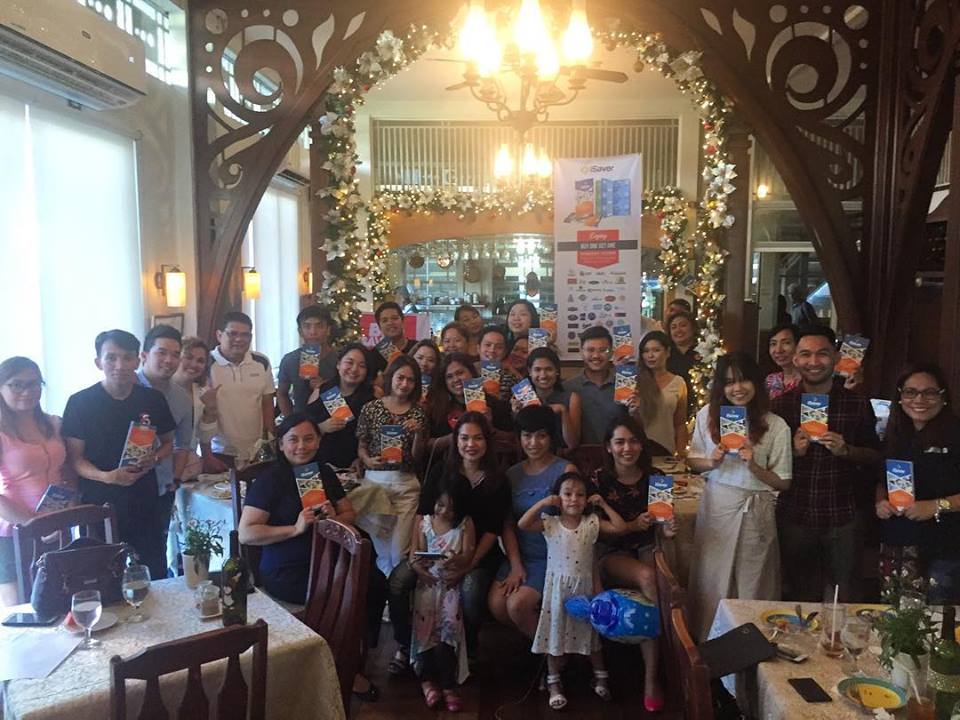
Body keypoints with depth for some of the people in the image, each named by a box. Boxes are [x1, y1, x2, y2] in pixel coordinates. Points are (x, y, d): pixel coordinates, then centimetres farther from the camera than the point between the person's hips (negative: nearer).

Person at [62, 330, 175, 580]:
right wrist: (107, 476, -21)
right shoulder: (80, 402, -5)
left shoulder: (153, 399, 3)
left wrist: (154, 458, -6)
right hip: (98, 505, -2)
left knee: (156, 576, 8)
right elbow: (75, 458, -4)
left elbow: (168, 442, 16)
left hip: (146, 505, 3)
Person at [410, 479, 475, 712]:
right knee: (425, 621, -18)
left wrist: (457, 559, -25)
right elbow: (417, 553, 4)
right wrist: (417, 564, -18)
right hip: (428, 580, 2)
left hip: (452, 581, -1)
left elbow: (468, 554, -3)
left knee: (449, 622, -20)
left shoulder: (465, 524, 4)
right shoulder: (424, 522, 9)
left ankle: (448, 683, -14)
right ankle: (427, 679, -9)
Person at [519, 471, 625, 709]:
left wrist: (603, 504, -9)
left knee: (590, 631, 14)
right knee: (555, 633, 8)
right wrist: (542, 503, -22)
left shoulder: (591, 523, -4)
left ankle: (600, 677, 33)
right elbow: (522, 524, -22)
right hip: (558, 585, -1)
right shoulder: (549, 523, -9)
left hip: (584, 585, 2)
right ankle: (554, 683, 22)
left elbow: (619, 527, -8)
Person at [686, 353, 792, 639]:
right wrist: (711, 462, -12)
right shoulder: (707, 415, -1)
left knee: (752, 587, 9)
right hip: (716, 508, 2)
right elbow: (692, 461, 8)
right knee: (712, 583, 11)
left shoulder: (776, 426, -8)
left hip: (755, 512, -2)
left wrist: (754, 467, -19)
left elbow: (783, 482, -3)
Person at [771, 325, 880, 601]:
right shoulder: (780, 405, -2)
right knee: (800, 597, 17)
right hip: (794, 516, 1)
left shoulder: (858, 404, -2)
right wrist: (793, 451, -16)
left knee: (845, 598, 14)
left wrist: (846, 450, -15)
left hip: (842, 516, 0)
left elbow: (875, 457, 4)